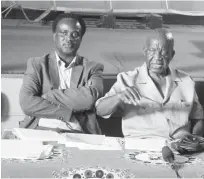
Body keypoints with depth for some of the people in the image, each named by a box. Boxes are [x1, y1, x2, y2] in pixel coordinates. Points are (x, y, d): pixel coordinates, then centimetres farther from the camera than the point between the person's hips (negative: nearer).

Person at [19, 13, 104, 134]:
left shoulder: (92, 68, 13)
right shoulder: (37, 64, 13)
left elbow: (89, 98, -9)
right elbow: (27, 103, -3)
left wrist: (48, 95, -5)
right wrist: (70, 112, -8)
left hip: (77, 134, 0)